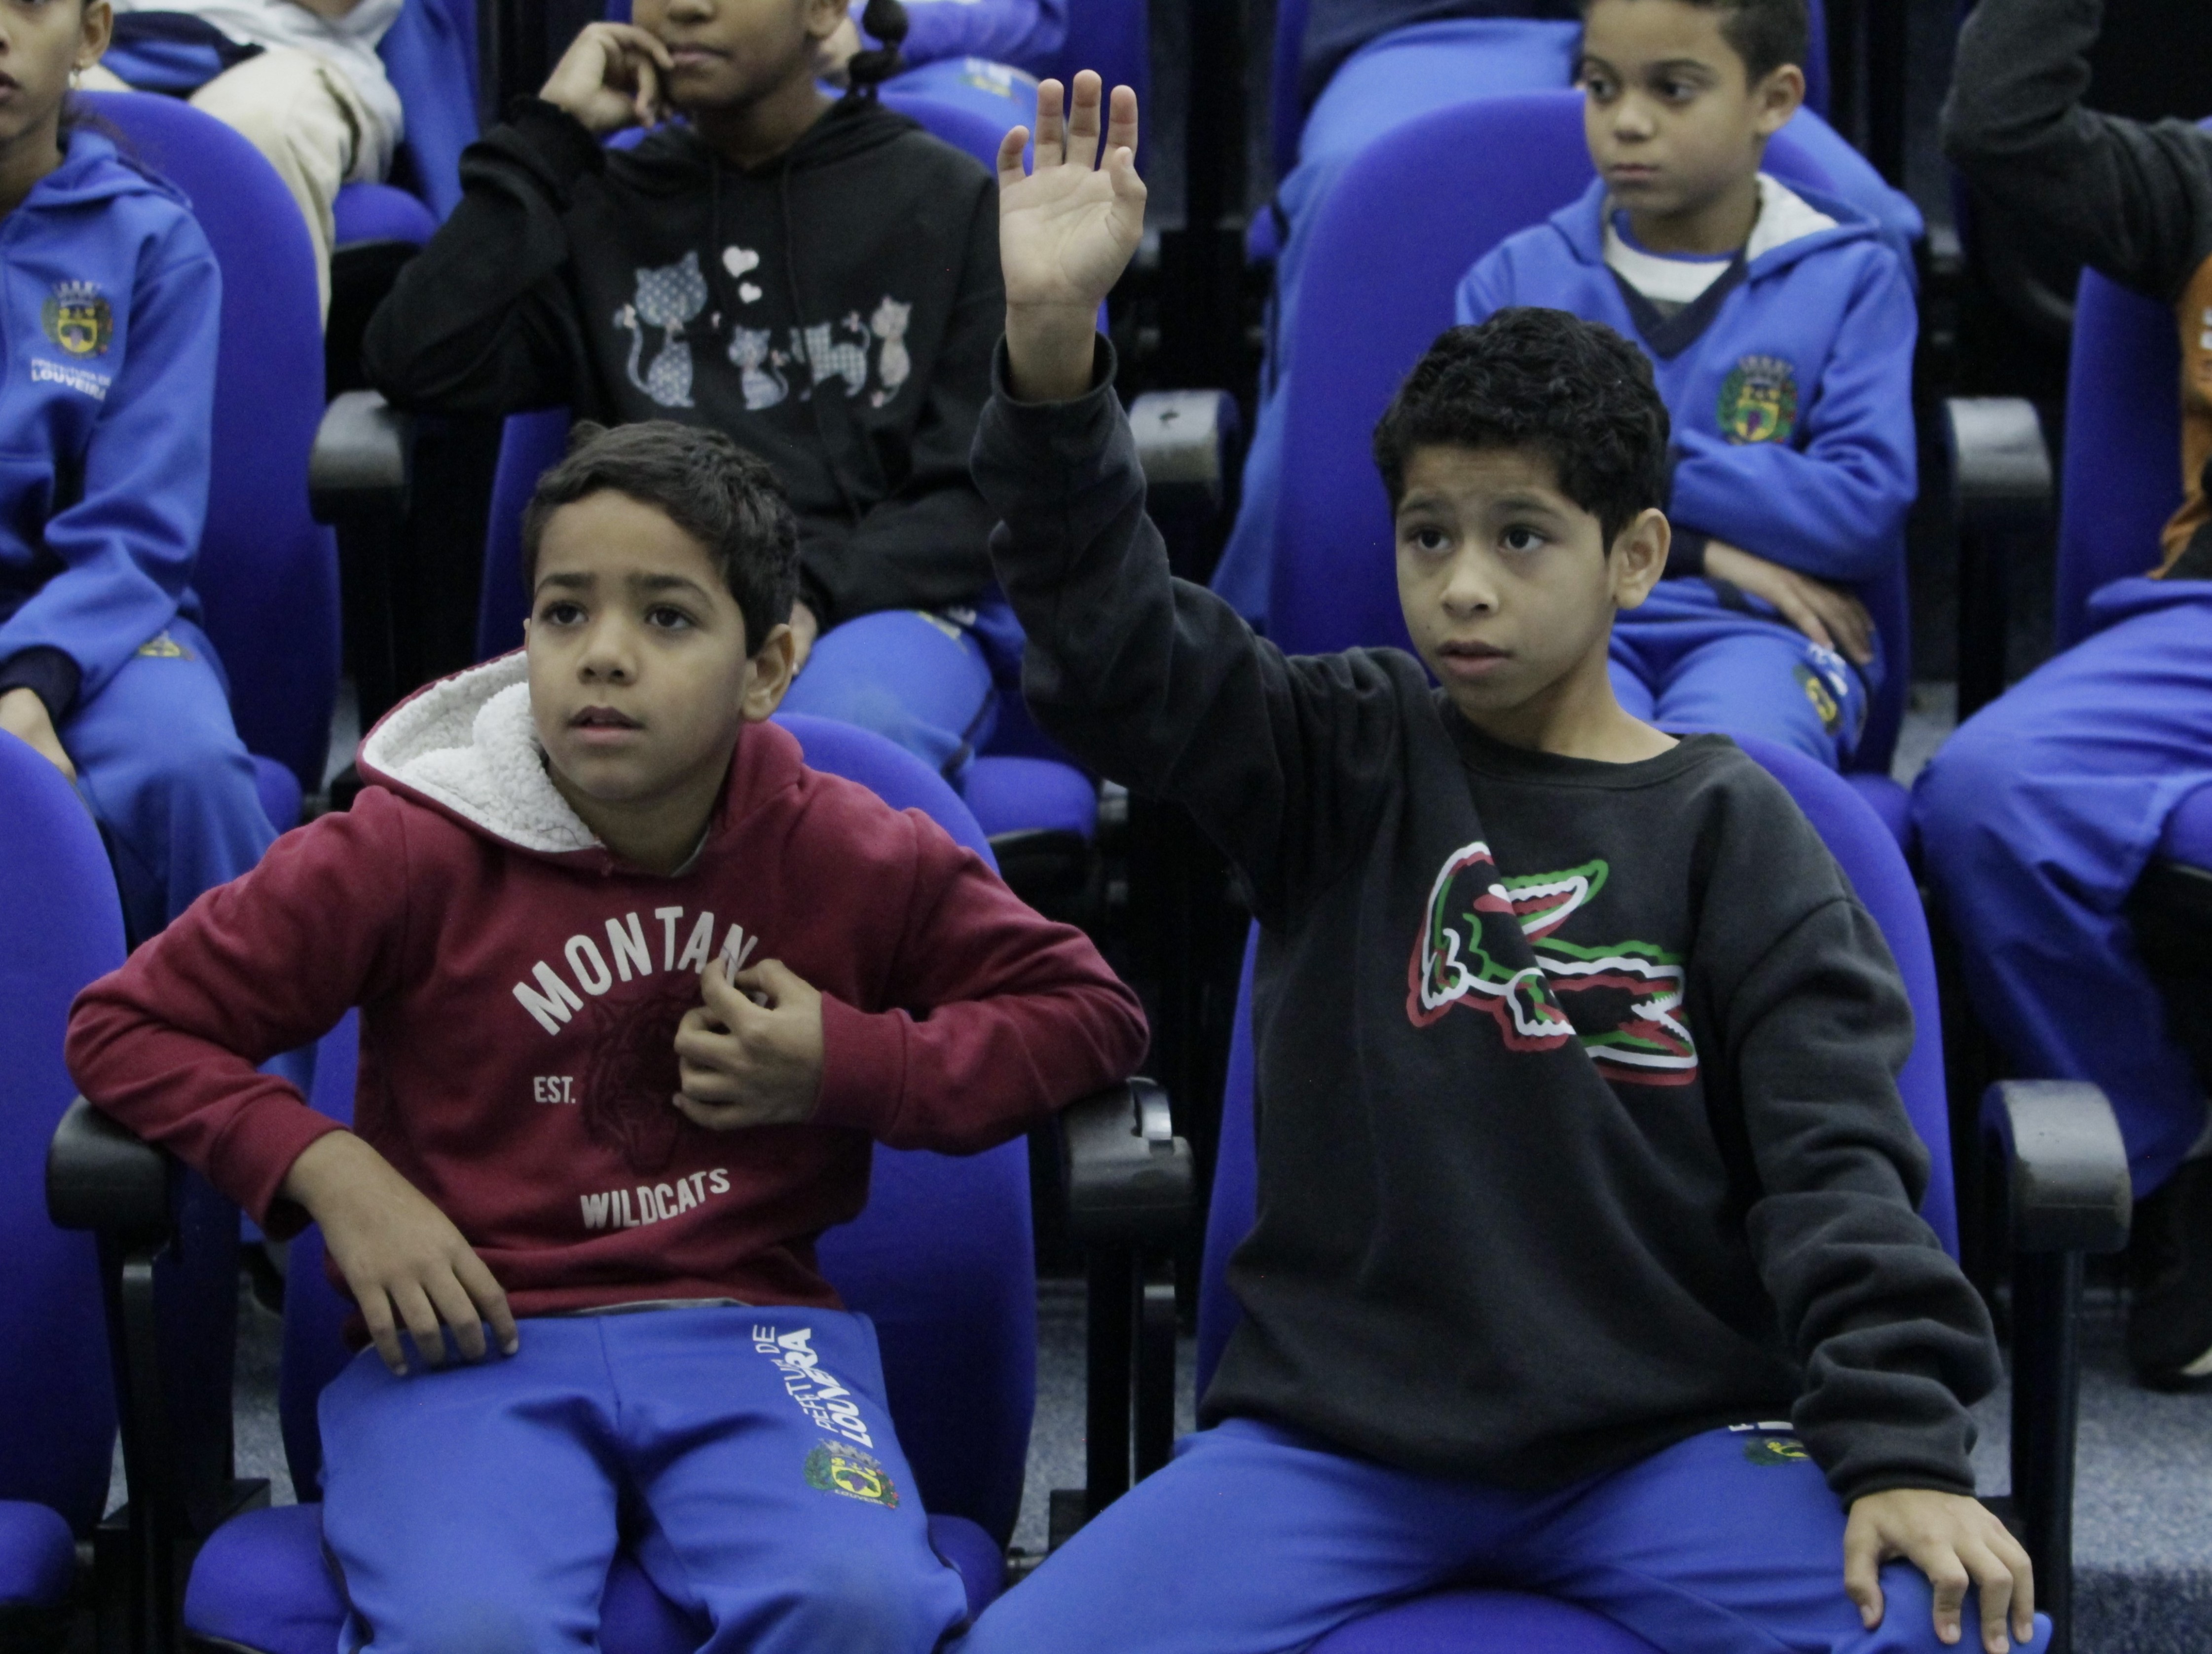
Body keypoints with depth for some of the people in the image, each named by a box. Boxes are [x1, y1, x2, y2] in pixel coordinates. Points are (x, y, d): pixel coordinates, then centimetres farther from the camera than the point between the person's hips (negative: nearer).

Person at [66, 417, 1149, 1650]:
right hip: (474, 1335, -1)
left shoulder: (854, 862, 4)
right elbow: (127, 1027, 6)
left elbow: (1091, 1014, 12)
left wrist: (850, 1065, -2)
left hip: (750, 1328, 2)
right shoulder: (412, 855, 0)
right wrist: (334, 1176, -8)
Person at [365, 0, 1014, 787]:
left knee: (854, 724, -39)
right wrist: (549, 135, 5)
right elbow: (415, 367, 3)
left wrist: (813, 596, -12)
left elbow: (982, 492, 7)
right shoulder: (605, 208, 18)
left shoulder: (946, 198, 13)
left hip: (883, 602, 0)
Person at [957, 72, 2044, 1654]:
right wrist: (1052, 350, -25)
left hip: (1661, 1443, -1)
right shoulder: (1344, 764, 6)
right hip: (1333, 1434, 1)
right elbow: (1117, 650, -10)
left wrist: (1903, 1449, -15)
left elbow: (1838, 1157, -2)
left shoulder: (1729, 827, 3)